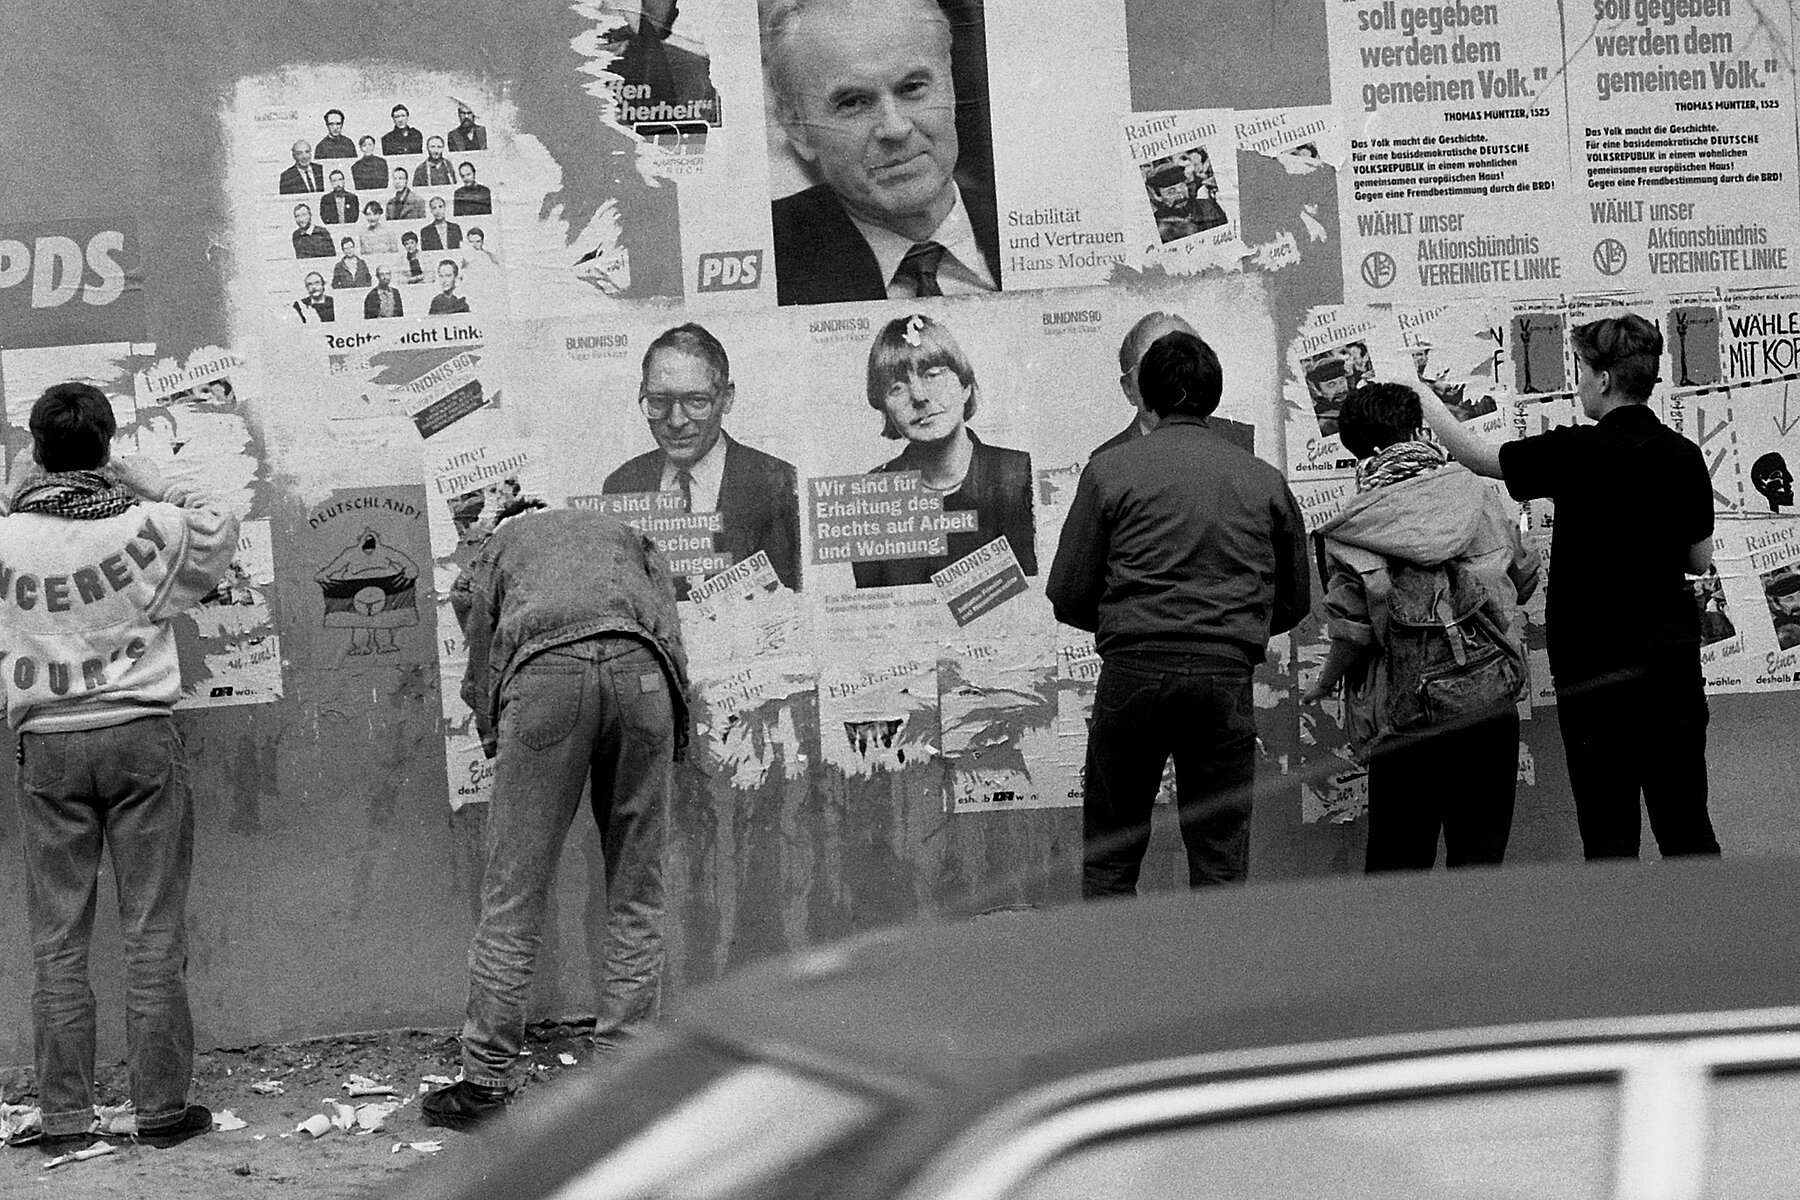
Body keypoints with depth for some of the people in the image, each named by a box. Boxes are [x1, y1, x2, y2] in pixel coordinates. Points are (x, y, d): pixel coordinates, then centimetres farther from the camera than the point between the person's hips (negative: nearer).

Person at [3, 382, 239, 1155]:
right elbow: (217, 533, 14)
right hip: (141, 738, -1)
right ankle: (161, 1107, 6)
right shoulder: (148, 525, -6)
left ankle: (65, 1118, 8)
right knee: (153, 932, 4)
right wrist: (140, 482, 13)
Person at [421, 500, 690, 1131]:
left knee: (512, 894, 2)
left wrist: (501, 745, 32)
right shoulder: (625, 533, 38)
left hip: (544, 670, -1)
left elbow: (480, 679, 23)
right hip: (640, 667, 2)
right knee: (636, 895, 9)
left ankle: (487, 1081, 4)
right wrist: (669, 742, 26)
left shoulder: (489, 554, 34)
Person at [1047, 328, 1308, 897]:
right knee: (1220, 861, 7)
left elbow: (1067, 598, 2)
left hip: (1133, 673, -1)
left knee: (1109, 856, 9)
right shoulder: (1264, 479, 9)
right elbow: (1293, 603, 16)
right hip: (1227, 675, 2)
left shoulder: (1109, 470, 2)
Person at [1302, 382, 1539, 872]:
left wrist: (1324, 685, 8)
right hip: (1492, 706, 2)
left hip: (1406, 719, -2)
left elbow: (1353, 632, -11)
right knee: (1479, 855, 10)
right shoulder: (1478, 496, 3)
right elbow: (1525, 580, 14)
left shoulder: (1355, 530, -7)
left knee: (1397, 860, 7)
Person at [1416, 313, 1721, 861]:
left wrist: (1425, 400, 15)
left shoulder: (1579, 452, -12)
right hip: (1674, 659, 5)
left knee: (1610, 831, 0)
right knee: (1686, 823, 11)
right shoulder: (1685, 455, 3)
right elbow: (1699, 560, 12)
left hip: (1596, 666, -5)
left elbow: (1478, 456, 0)